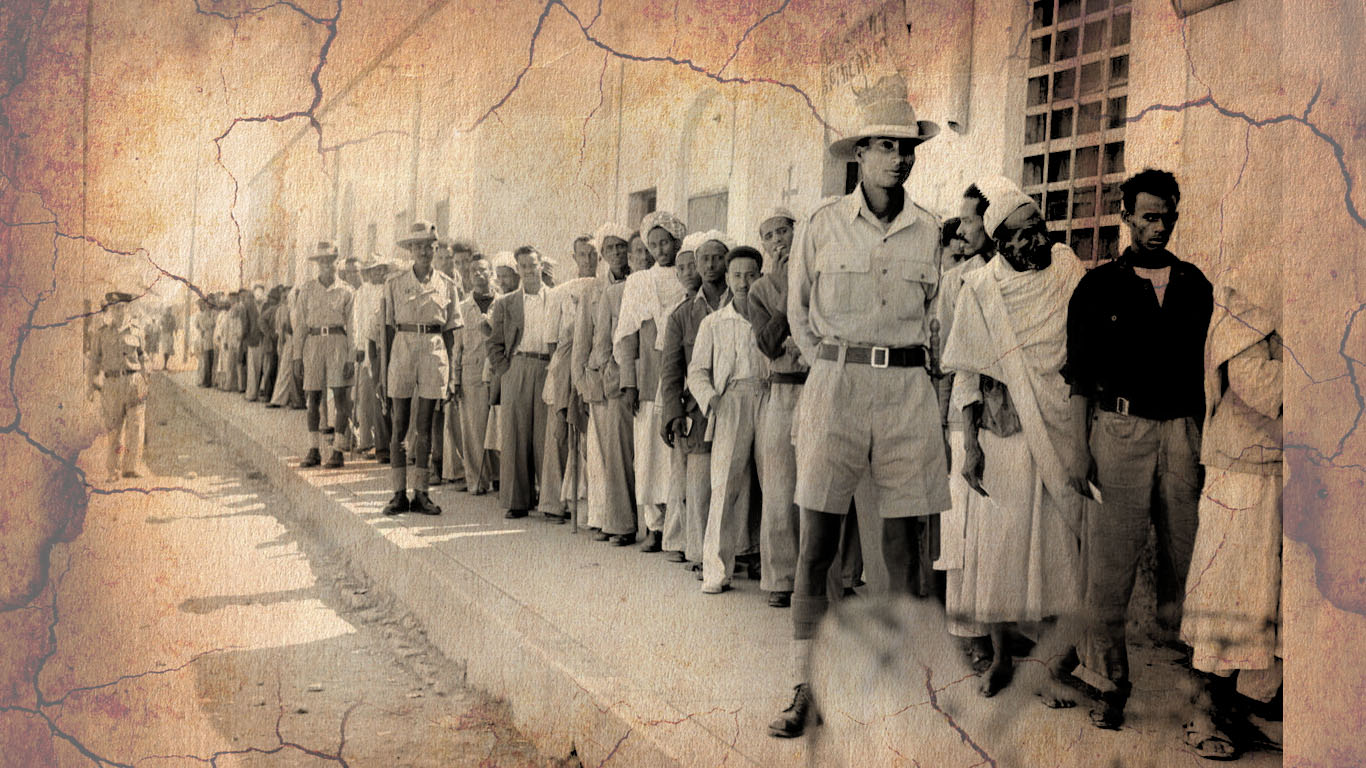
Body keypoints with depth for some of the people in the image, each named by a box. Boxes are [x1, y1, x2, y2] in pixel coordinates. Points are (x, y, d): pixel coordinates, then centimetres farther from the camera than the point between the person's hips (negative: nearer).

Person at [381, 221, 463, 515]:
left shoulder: (446, 285, 7)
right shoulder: (395, 284, 5)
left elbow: (450, 332, 9)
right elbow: (388, 329, 6)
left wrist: (451, 374, 5)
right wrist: (384, 372, 2)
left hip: (434, 353, 1)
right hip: (402, 351, 0)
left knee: (424, 427, 3)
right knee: (399, 427, 0)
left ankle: (420, 493, 9)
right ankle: (399, 493, 6)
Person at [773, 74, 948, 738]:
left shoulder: (927, 232, 8)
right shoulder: (823, 224, 2)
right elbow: (798, 308, 14)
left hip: (907, 390, 2)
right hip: (834, 384, -2)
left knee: (902, 543, 4)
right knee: (816, 543, -4)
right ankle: (805, 691, 3)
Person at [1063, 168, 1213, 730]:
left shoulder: (1194, 285, 13)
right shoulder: (1099, 286, 5)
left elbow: (1206, 368, 13)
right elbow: (1080, 373, 4)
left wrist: (1207, 442, 6)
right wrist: (1080, 447, -3)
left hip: (1182, 430, 3)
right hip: (1120, 429, -2)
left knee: (1184, 557, 5)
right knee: (1111, 562, -4)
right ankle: (1111, 681, 5)